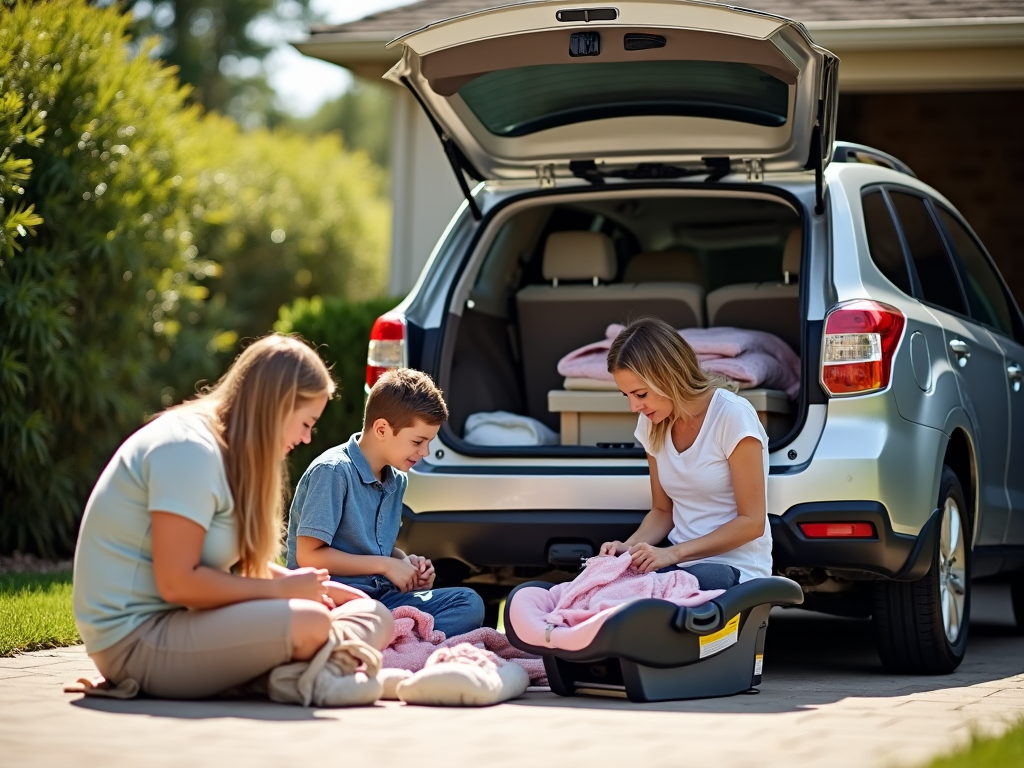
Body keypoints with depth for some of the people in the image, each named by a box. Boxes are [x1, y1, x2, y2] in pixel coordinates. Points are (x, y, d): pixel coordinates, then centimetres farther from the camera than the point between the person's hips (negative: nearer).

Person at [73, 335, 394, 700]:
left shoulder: (225, 450, 14)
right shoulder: (189, 449, -18)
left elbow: (237, 560, 20)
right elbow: (177, 582, -23)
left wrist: (311, 585, 6)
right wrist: (283, 589, -14)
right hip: (136, 640, -10)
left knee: (371, 613, 5)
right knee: (308, 624, -30)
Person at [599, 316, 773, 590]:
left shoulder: (733, 416, -14)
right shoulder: (652, 425, 6)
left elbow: (751, 522, -13)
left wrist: (674, 553, -22)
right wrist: (629, 546, -7)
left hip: (736, 566, -6)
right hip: (680, 562, 6)